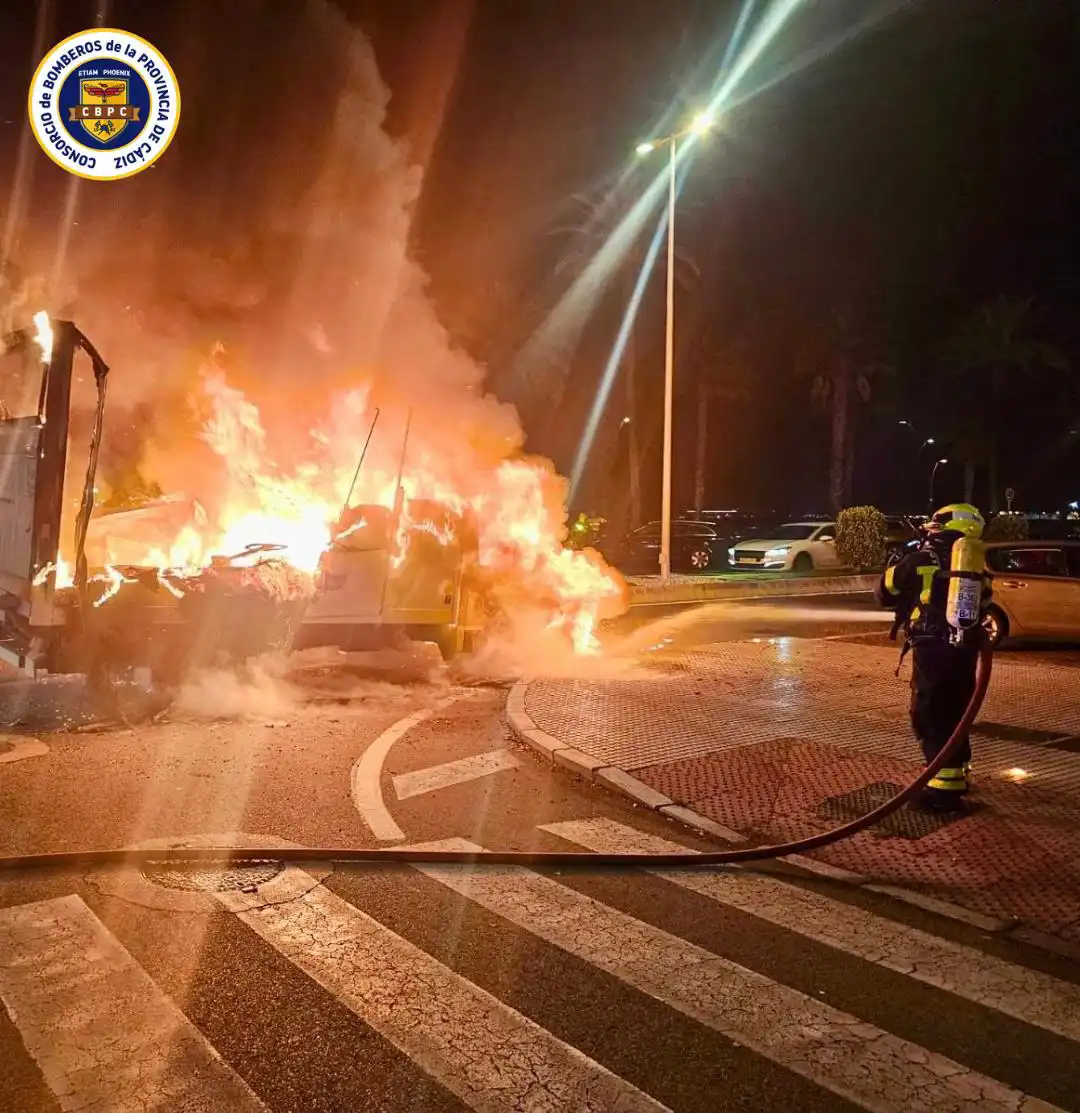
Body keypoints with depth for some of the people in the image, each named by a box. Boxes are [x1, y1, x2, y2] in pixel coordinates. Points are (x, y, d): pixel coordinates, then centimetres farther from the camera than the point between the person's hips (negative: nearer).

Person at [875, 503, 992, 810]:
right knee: (954, 715, 19)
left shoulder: (922, 558, -7)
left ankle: (944, 787, -4)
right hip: (964, 650, 6)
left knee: (930, 717, -1)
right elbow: (984, 607, 16)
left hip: (932, 650, -6)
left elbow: (885, 593, 2)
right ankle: (956, 776, 32)